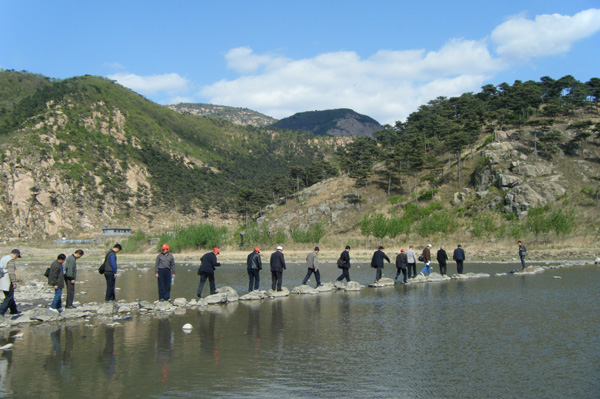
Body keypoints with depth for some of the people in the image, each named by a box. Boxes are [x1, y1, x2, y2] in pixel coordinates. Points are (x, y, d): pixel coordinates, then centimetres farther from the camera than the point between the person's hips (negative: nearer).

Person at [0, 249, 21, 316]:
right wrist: (14, 283, -21)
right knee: (9, 297, -2)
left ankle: (13, 310, 28)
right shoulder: (11, 261, -17)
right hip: (8, 281, -10)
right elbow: (11, 272, -23)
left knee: (9, 296, 19)